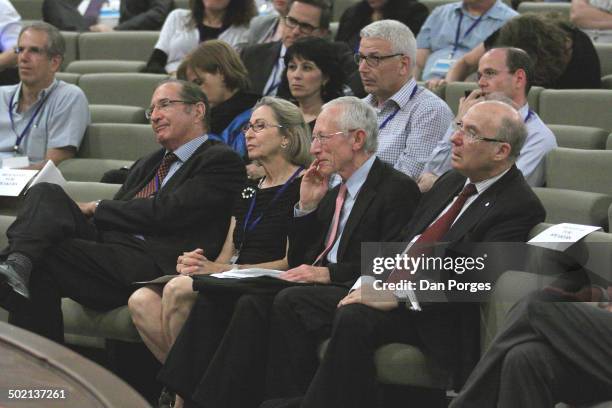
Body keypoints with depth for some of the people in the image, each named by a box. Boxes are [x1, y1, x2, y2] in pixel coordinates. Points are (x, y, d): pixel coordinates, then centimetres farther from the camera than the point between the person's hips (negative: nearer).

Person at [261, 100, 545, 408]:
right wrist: (369, 284, 0)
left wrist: (397, 296, -23)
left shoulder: (520, 206, -11)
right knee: (291, 303, -2)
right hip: (387, 289, 9)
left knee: (353, 318, -34)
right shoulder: (451, 182, 17)